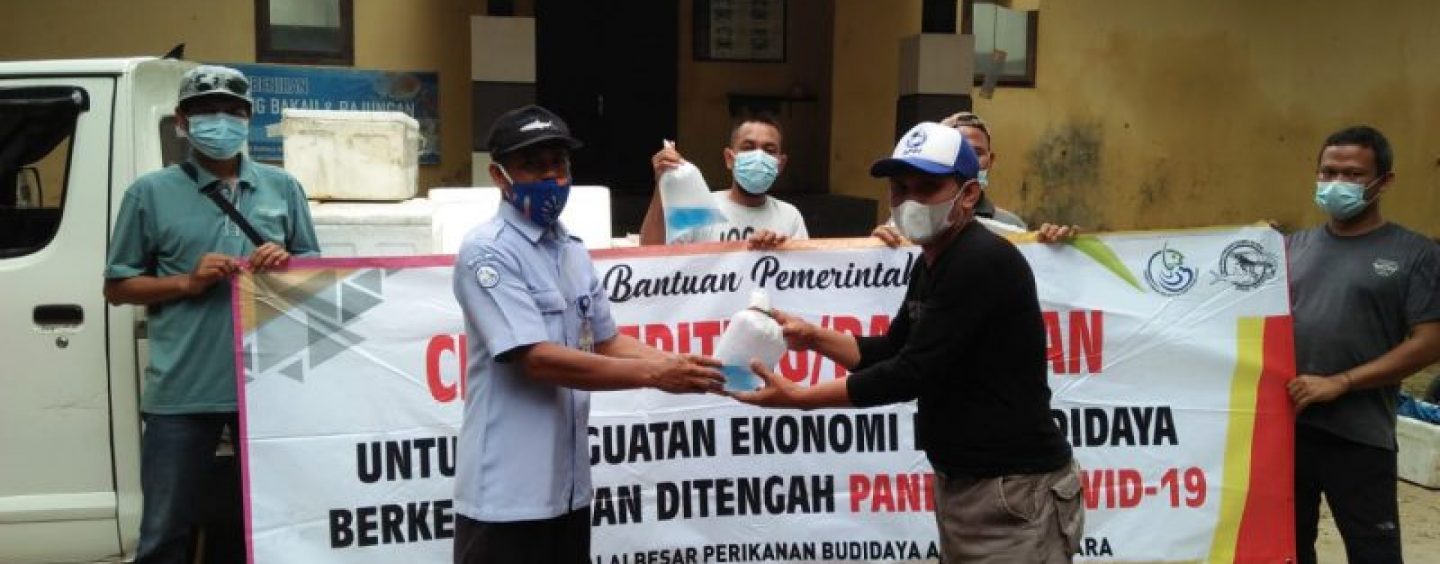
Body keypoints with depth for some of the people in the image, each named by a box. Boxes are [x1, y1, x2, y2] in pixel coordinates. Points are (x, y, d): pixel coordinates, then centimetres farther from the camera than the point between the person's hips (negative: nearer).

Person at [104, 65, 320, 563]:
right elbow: (117, 286, 5)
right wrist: (187, 282, -10)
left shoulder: (282, 188, 9)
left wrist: (286, 262, -7)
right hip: (182, 391, -2)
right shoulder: (151, 193, 3)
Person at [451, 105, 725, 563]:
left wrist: (679, 366, -2)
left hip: (567, 486, 7)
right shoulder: (487, 252, -13)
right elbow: (538, 359, -20)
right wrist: (652, 375, -21)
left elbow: (607, 342, 15)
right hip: (506, 495, -7)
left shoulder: (573, 251, 11)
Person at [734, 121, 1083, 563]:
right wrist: (813, 337, 4)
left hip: (1013, 490, -9)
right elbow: (891, 352, 19)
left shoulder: (983, 262, -19)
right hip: (959, 481, 9)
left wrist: (797, 397, -17)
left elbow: (914, 373, -21)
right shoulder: (934, 262, 11)